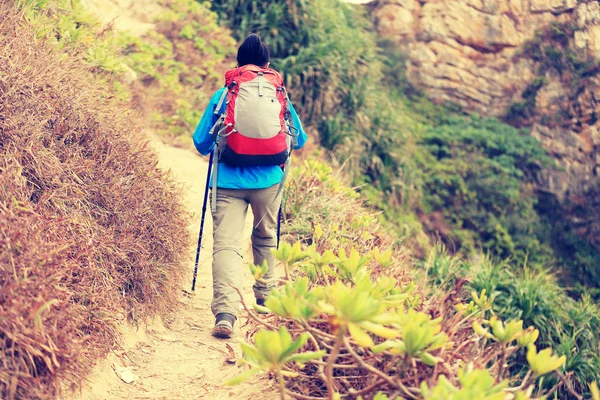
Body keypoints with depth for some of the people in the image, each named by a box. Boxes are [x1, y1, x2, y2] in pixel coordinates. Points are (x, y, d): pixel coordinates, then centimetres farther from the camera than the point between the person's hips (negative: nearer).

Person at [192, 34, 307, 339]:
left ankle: (225, 312, -23)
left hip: (228, 181, -1)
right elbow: (300, 140, 13)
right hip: (268, 179, 2)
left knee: (226, 244, -6)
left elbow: (200, 142, 4)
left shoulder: (222, 95, 2)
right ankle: (265, 295, 38)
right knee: (266, 238, 23)